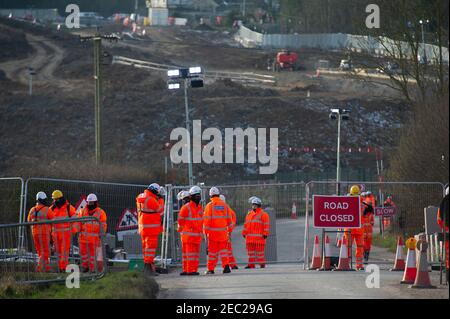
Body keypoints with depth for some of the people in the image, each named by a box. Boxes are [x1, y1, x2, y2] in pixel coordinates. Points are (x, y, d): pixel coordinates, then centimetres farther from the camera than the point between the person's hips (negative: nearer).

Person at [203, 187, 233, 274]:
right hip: (223, 232, 3)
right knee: (223, 250, 11)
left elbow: (206, 220, -10)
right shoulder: (224, 205, 4)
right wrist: (229, 231, 17)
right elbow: (229, 219, 8)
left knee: (213, 251, 6)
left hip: (213, 233, -3)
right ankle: (226, 266, -7)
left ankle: (211, 269, 10)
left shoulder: (209, 205, -7)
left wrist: (205, 233, -6)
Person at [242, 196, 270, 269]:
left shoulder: (263, 214, -1)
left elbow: (266, 225, -6)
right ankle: (251, 264, 5)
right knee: (250, 251, 4)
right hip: (250, 237, 6)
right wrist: (244, 233, 17)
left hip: (259, 235, -6)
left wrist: (265, 233, -13)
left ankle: (262, 264, 0)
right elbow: (246, 224, 21)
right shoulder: (249, 214, 18)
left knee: (260, 251, -6)